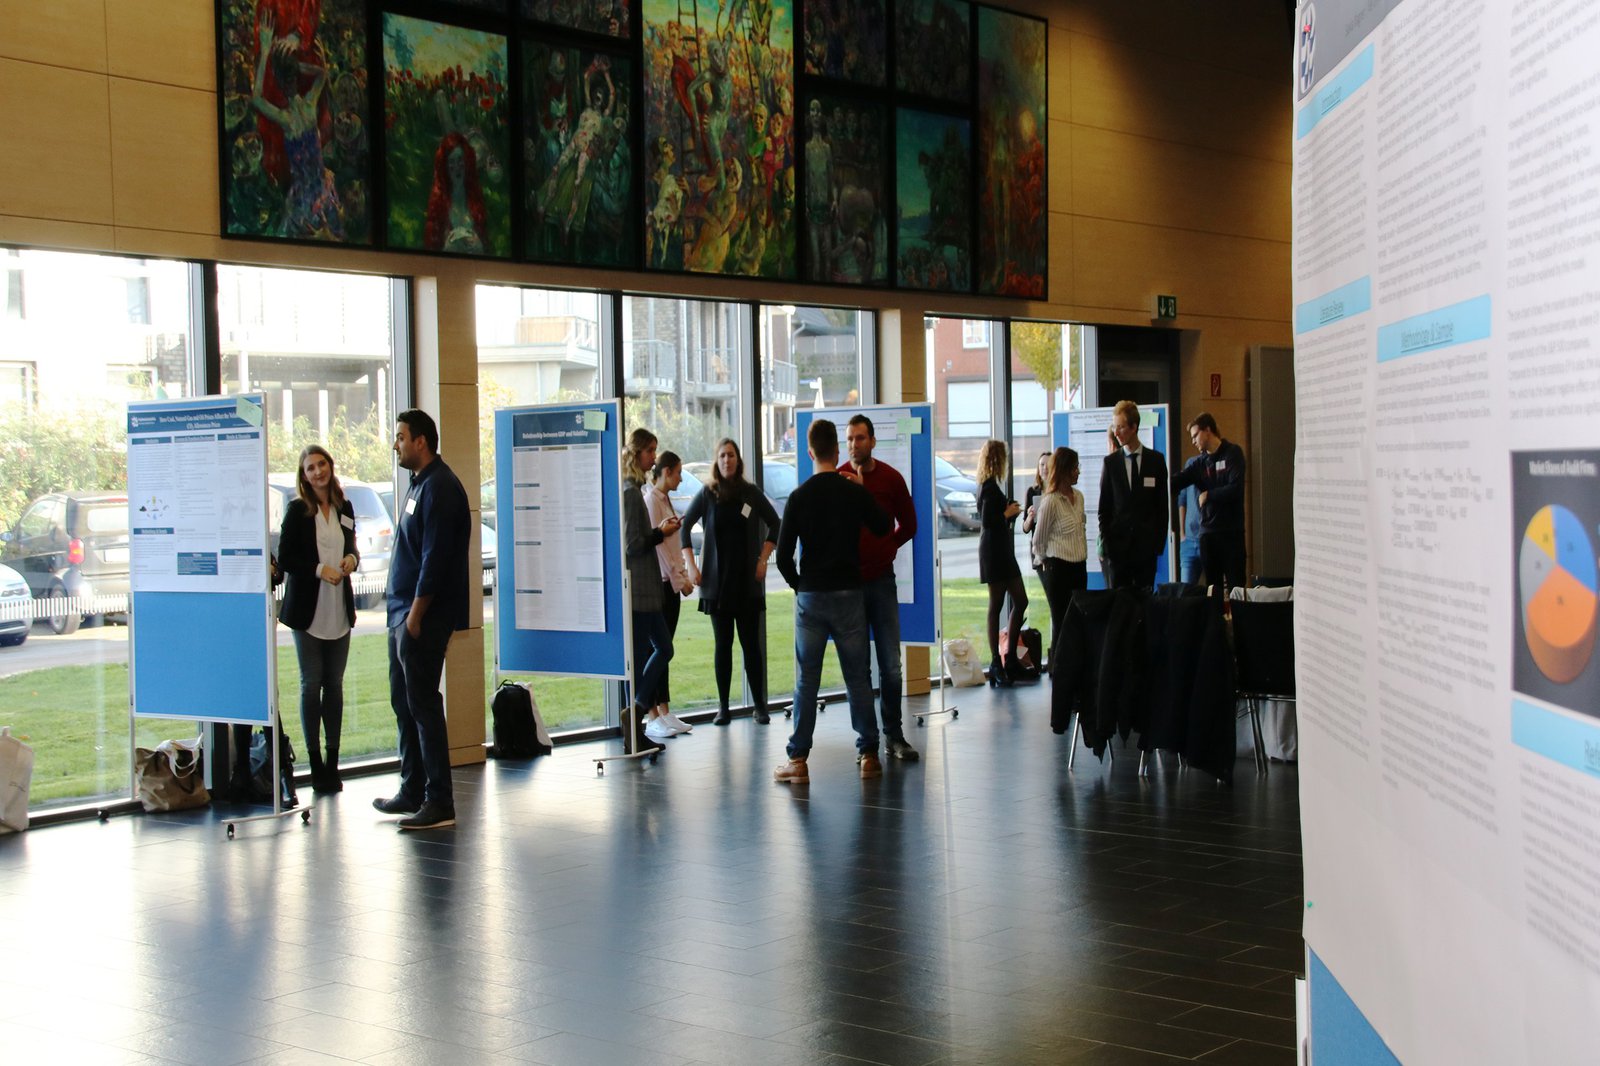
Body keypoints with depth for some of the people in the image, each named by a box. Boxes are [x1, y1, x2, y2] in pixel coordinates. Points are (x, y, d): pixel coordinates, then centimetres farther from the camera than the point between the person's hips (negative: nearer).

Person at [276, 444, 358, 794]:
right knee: (311, 683, 0)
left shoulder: (344, 508, 10)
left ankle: (332, 762, 12)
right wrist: (320, 569, -17)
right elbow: (284, 558, -6)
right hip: (308, 609, -4)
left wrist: (351, 558, 0)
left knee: (335, 684, 7)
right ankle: (315, 764, 5)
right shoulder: (297, 509, -4)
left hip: (339, 608, 4)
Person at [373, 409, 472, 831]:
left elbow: (435, 557, -21)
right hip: (405, 611, 10)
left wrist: (416, 614, -21)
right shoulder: (420, 484, 17)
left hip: (425, 616, -10)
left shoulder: (439, 487, -15)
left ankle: (439, 803, -4)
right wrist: (403, 612, 17)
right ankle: (412, 792, 24)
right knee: (404, 701, 15)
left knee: (423, 703, -8)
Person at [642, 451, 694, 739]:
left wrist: (683, 576, 10)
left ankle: (665, 713, 14)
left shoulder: (665, 500, 15)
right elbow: (657, 543, -16)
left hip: (671, 584, 9)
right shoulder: (650, 500, -12)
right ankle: (653, 719, -4)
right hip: (658, 583, -9)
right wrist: (679, 580, -14)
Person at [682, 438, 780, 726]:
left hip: (747, 581, 0)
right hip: (717, 581, 0)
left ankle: (759, 706, 6)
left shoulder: (751, 493, 0)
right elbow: (684, 526, 6)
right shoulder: (708, 494, 0)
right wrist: (690, 565, -2)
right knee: (722, 644, 4)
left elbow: (774, 524, 8)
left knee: (751, 643, 0)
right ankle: (723, 708, 8)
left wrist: (763, 559, -1)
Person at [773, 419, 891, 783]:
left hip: (810, 596, -1)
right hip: (849, 593, 1)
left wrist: (798, 585, 10)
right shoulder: (856, 493, -2)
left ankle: (799, 760, 1)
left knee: (806, 680, 2)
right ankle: (868, 753, 11)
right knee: (858, 676, 8)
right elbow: (884, 528, 15)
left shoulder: (800, 497, -5)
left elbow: (783, 556, -6)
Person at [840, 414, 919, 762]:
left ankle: (894, 736, 8)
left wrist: (884, 549, 3)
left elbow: (908, 524, 12)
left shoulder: (891, 478, 2)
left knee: (891, 664, -1)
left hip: (881, 577, 1)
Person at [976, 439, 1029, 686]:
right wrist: (1008, 513, -10)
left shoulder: (986, 486, 13)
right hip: (994, 551, -10)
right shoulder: (991, 488, -16)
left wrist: (1009, 510, 13)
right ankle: (997, 663, 1)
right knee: (996, 606, -4)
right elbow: (987, 521, -23)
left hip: (1001, 551, 10)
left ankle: (1010, 657, 17)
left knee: (1020, 601, 11)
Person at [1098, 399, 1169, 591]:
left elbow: (1163, 503, 6)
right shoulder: (1110, 462, 5)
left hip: (1146, 544, 0)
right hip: (1119, 544, 0)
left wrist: (1160, 540, 0)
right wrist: (1105, 539, 0)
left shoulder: (1156, 460, 4)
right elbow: (1104, 505, 7)